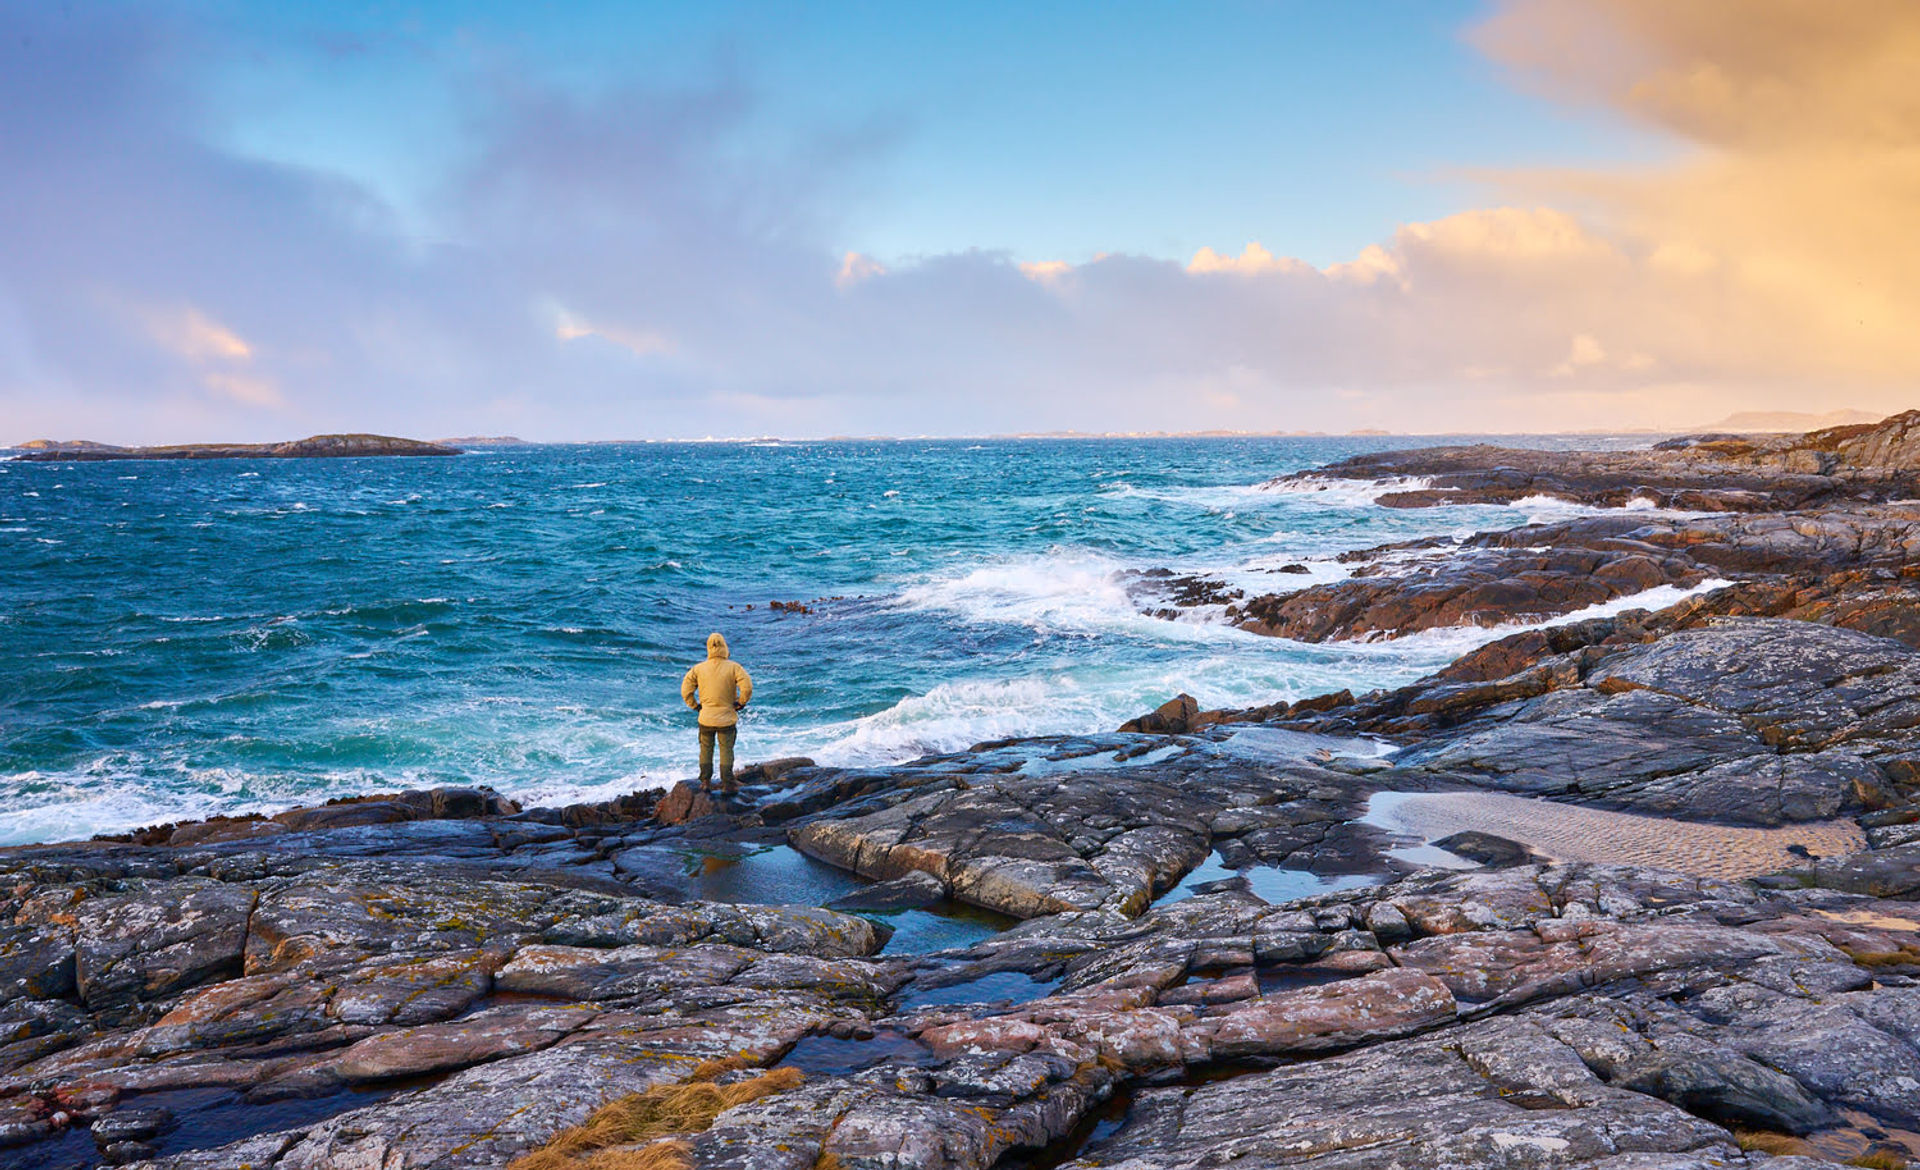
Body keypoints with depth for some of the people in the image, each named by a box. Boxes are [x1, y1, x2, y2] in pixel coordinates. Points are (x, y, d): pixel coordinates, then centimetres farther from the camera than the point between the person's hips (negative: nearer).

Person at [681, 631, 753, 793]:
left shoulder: (698, 669, -5)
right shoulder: (734, 667, -12)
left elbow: (686, 690, -4)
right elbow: (747, 686, -20)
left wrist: (695, 706, 8)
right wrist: (740, 703, -5)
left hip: (706, 718, 2)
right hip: (727, 718, -2)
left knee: (706, 749, 17)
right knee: (726, 750, 9)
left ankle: (705, 782, 19)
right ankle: (726, 784, 12)